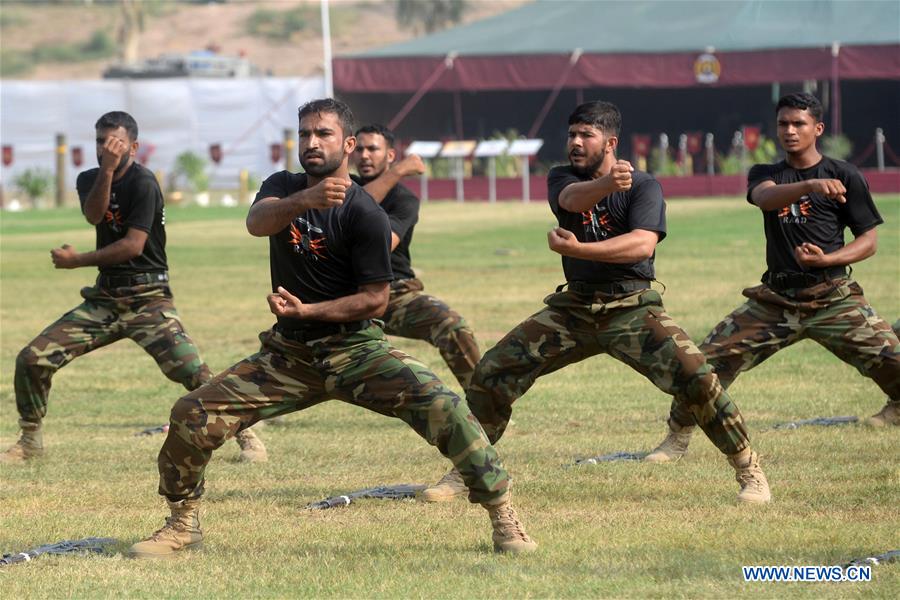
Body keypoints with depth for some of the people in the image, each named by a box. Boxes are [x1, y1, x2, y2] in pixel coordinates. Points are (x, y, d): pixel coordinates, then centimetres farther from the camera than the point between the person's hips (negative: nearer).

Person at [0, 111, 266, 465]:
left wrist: (76, 261, -12)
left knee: (191, 370, -21)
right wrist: (107, 169, -26)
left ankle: (247, 437, -6)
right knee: (32, 359, -2)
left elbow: (133, 245, -19)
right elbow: (93, 215, -13)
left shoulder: (143, 183, -12)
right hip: (104, 298, 6)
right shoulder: (89, 179, 9)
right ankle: (30, 442, 15)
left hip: (147, 298, -6)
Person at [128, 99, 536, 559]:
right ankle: (183, 525, 14)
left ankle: (502, 515, -16)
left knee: (440, 406, -26)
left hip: (354, 348, -5)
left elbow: (375, 299, -12)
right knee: (192, 415, -7)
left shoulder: (364, 214, -13)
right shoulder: (283, 188, 2)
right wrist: (304, 201, -43)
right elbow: (257, 221, -22)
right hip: (287, 353, 5)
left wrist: (307, 310, -22)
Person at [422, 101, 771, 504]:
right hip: (574, 306, 4)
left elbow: (643, 244, -24)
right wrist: (608, 183, -44)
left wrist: (578, 249, -32)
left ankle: (749, 471, -7)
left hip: (632, 307, -4)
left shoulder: (643, 186, -6)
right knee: (492, 372, -3)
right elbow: (574, 199, -21)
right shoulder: (562, 179, 5)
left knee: (695, 376, -22)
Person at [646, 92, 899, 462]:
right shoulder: (764, 175, 10)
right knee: (707, 361, -4)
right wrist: (810, 186, -36)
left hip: (832, 297, -3)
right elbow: (766, 197, -16)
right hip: (775, 300, 3)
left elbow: (868, 241, 3)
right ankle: (678, 437, 12)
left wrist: (827, 259, -16)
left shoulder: (845, 176, 2)